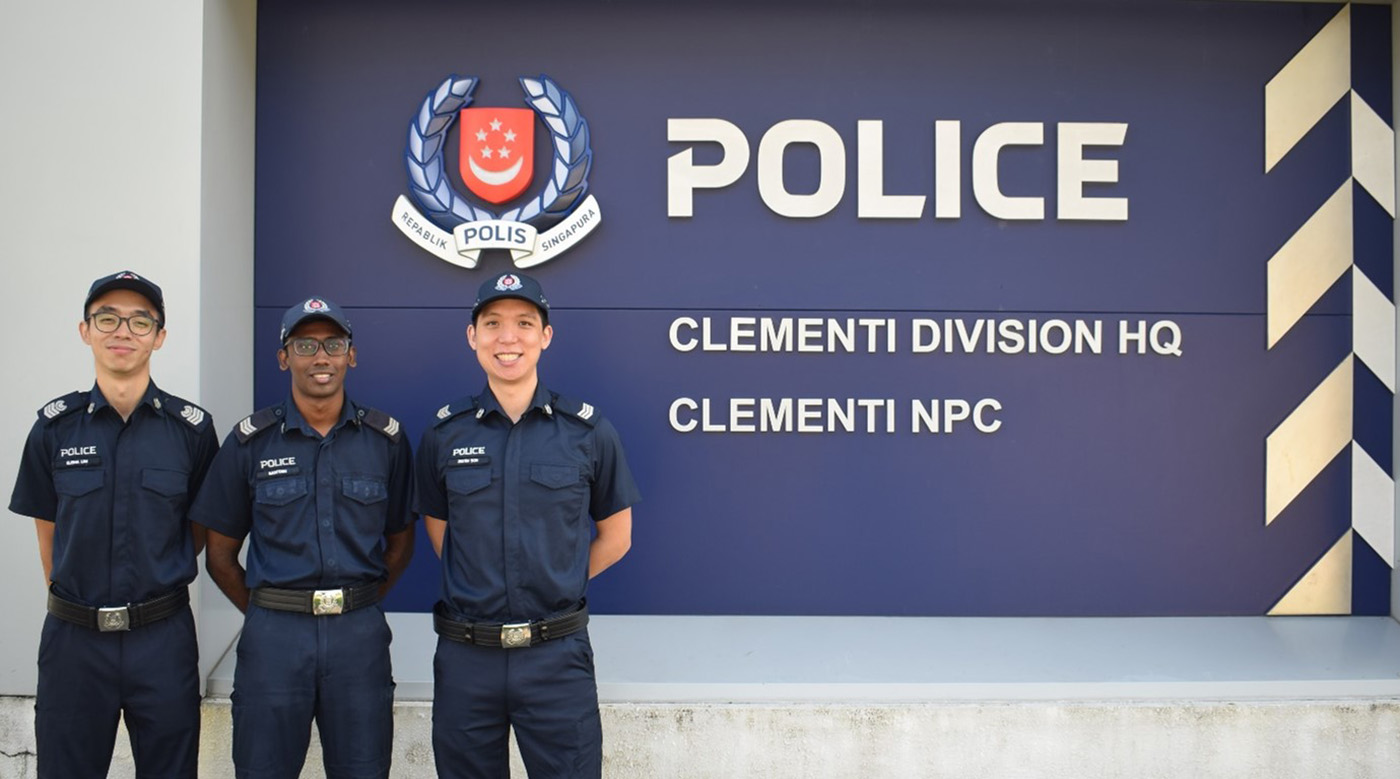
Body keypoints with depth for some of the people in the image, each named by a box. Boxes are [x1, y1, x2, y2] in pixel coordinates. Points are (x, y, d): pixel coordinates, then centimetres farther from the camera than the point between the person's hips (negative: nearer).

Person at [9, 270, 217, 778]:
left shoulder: (190, 427, -2)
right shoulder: (55, 425, 1)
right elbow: (47, 528, 10)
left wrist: (161, 579, 9)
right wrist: (69, 595, 13)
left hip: (163, 638, 0)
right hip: (74, 639, 1)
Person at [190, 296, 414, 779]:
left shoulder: (386, 439, 3)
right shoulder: (250, 440, 1)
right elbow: (220, 554, 6)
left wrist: (358, 604, 6)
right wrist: (266, 612, 3)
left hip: (359, 634, 1)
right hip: (273, 634, 0)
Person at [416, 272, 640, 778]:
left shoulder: (588, 431, -2)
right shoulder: (444, 434, 2)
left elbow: (615, 537, 8)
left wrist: (556, 586, 3)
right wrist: (477, 588, 5)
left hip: (557, 657, -1)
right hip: (465, 658, 2)